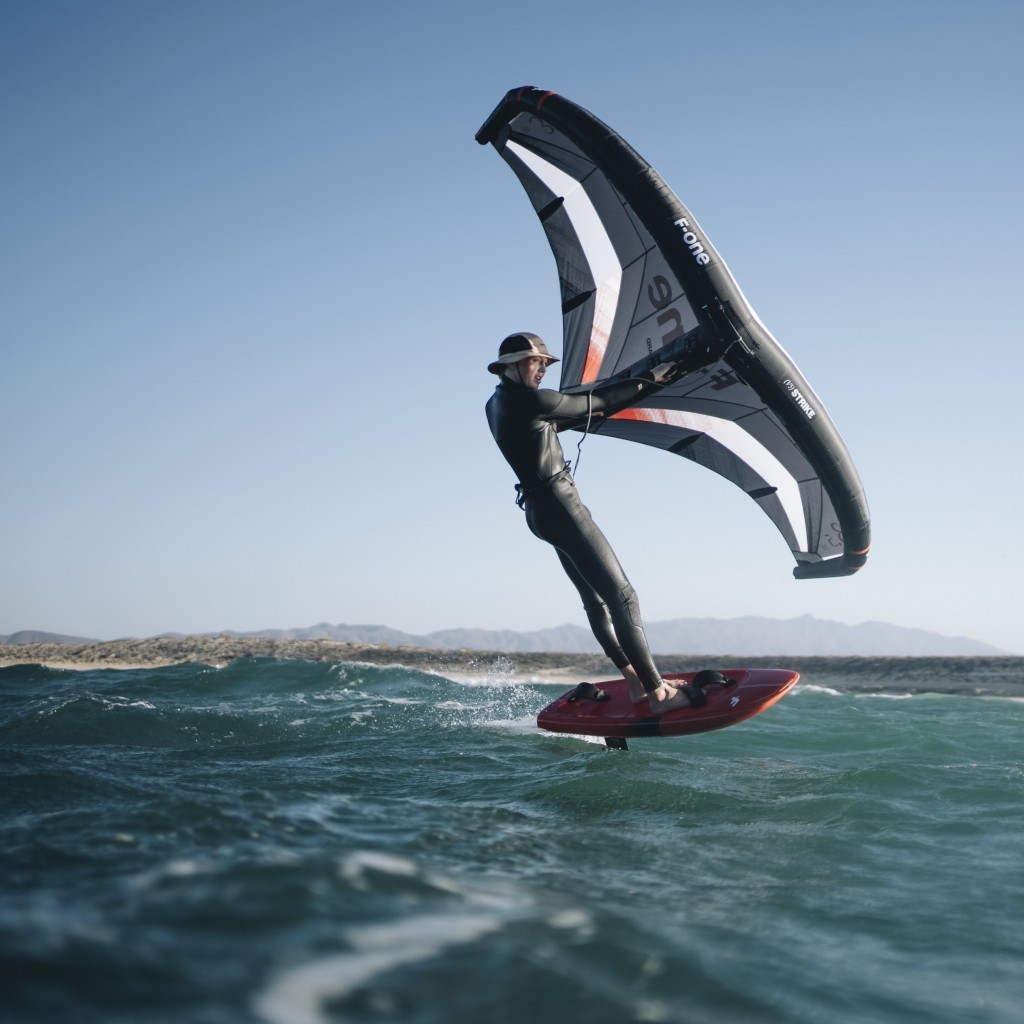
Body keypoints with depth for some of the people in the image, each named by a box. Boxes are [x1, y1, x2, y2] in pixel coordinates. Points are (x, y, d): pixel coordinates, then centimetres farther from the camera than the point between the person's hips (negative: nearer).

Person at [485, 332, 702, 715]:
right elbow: (595, 402, -6)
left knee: (595, 598, 13)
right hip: (559, 506, -10)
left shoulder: (497, 404, 11)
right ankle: (658, 693, -9)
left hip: (538, 509, 10)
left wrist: (590, 412, 25)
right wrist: (649, 380, 5)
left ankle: (634, 681, 18)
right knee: (621, 596, -9)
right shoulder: (532, 401, -16)